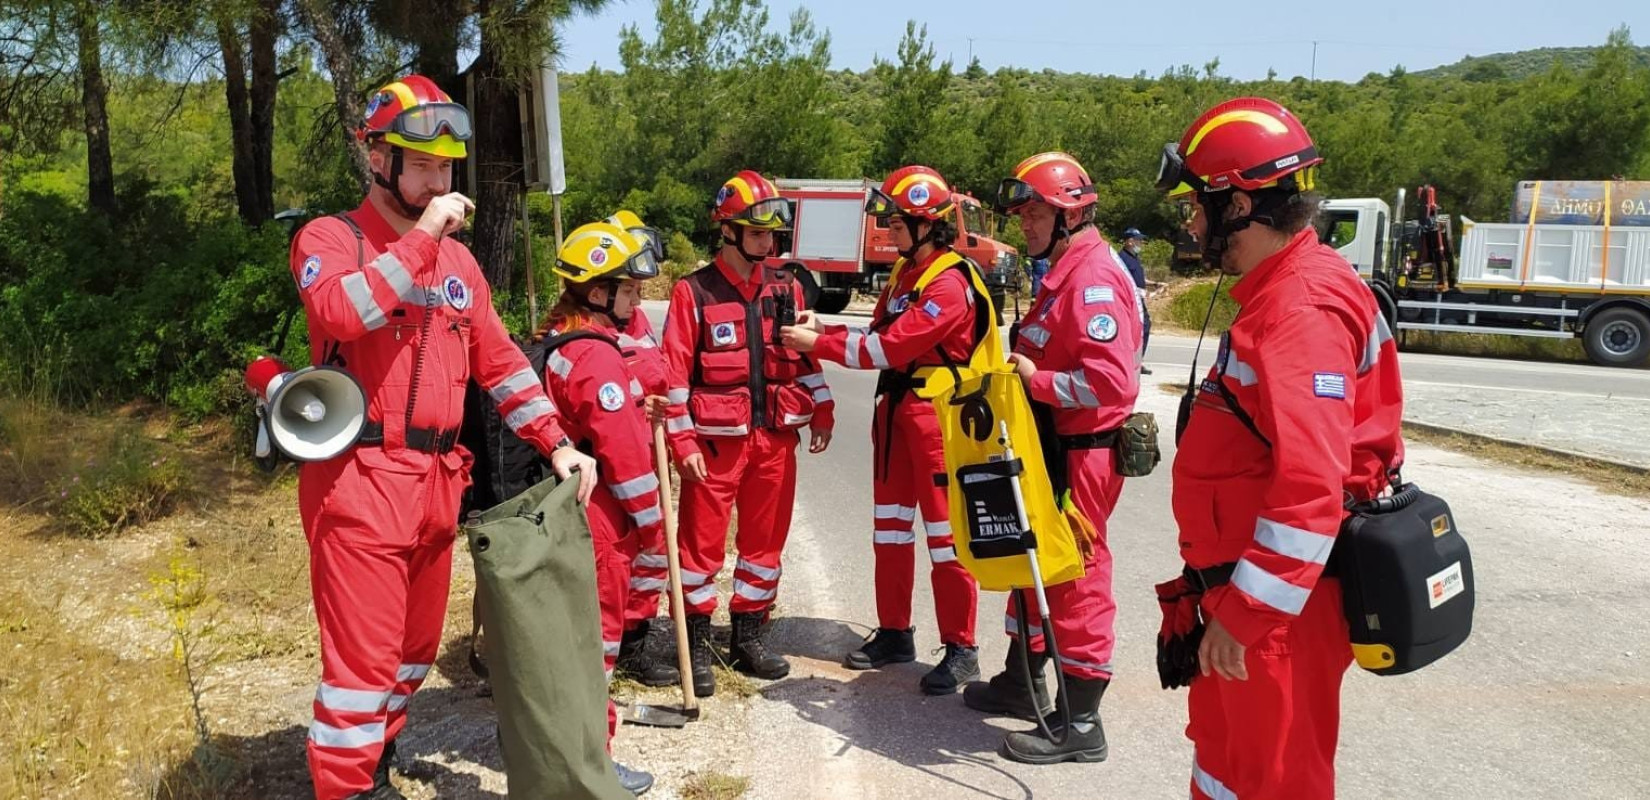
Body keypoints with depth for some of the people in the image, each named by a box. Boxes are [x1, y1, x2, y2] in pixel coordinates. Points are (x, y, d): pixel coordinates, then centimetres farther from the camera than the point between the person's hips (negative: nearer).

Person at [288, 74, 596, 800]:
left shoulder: (457, 258, 15)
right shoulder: (329, 238, -3)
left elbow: (499, 359, 15)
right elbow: (339, 313, -25)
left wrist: (557, 442, 6)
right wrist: (420, 237, -20)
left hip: (437, 480, 7)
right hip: (362, 479, -6)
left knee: (416, 644, 18)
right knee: (363, 652, -3)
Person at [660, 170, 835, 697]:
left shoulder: (785, 289, 9)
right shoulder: (693, 293, -6)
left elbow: (806, 355, 15)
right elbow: (675, 373, -8)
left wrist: (822, 412, 8)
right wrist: (683, 442, -13)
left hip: (775, 437, 5)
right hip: (716, 439, -4)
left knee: (765, 541, 12)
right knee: (703, 543, 2)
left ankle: (749, 638, 27)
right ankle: (696, 645, 16)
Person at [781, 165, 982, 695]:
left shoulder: (950, 282, -17)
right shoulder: (904, 273, 14)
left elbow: (892, 346, -22)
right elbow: (880, 336, 12)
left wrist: (819, 344, -16)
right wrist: (825, 330, -2)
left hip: (937, 413, -9)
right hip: (896, 408, 9)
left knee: (945, 533, -3)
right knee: (890, 527, 14)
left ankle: (961, 650, 8)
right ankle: (894, 633, 27)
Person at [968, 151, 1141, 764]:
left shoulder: (1094, 277, -18)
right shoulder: (1063, 272, 15)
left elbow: (1112, 381, -28)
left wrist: (1036, 381, -19)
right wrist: (1021, 373, 4)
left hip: (1081, 455, -11)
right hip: (1052, 448, 11)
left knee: (1077, 577, -2)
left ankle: (1081, 724, 10)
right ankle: (1023, 683, 37)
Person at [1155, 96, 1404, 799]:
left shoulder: (1302, 311, -21)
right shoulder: (1277, 291, 12)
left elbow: (1310, 487, -29)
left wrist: (1246, 613, -25)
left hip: (1277, 607, -10)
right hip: (1243, 586, 10)